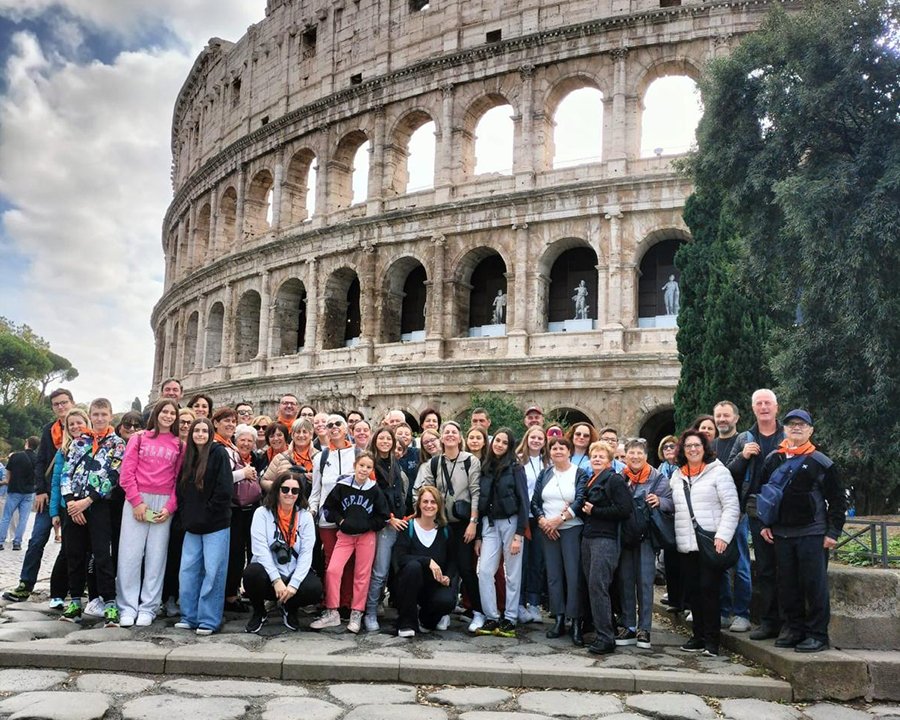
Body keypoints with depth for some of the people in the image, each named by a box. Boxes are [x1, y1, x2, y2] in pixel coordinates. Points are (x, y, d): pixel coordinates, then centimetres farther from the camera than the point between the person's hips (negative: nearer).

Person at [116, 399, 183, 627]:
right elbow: (126, 473, 1)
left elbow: (179, 480, 6)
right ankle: (127, 607, 5)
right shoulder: (138, 438, 8)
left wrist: (170, 507, -6)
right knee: (130, 554, -3)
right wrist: (136, 501, -8)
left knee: (156, 556, 2)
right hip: (137, 501, -1)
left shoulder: (179, 445, 10)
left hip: (163, 504, 1)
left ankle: (148, 608, 8)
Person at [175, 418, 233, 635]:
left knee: (212, 572, -3)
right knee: (188, 570, 7)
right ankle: (189, 616, 18)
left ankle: (209, 620, 4)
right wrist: (186, 514, 5)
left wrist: (208, 512, -11)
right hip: (193, 525, 6)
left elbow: (225, 489, -11)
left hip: (216, 524, -6)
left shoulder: (219, 453, -5)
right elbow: (180, 489, 17)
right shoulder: (188, 457, 13)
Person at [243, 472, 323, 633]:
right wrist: (276, 580, -23)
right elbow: (261, 549, -13)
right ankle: (259, 612, 0)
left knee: (315, 588, -29)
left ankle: (289, 608, 9)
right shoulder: (262, 513, -3)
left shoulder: (305, 516, 3)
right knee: (252, 573, -35)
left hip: (295, 573, 2)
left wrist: (294, 584, -18)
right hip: (269, 572, -1)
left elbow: (306, 553, -5)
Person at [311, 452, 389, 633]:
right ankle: (332, 613, -1)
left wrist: (365, 525, -7)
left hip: (366, 536, 0)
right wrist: (340, 521, -7)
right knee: (332, 570, -12)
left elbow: (383, 516, 0)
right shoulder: (342, 486, -5)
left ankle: (356, 614, 16)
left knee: (362, 575, 4)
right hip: (345, 535, 0)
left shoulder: (375, 490, -5)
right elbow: (328, 508, 5)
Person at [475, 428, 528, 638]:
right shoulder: (485, 469, 9)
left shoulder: (515, 469, -3)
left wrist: (519, 534, -13)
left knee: (512, 573, 3)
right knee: (484, 571, -6)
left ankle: (510, 620, 12)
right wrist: (478, 536, 8)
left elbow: (523, 502, -6)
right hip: (489, 524, 4)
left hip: (510, 523, -3)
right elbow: (480, 503, 10)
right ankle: (491, 618, 4)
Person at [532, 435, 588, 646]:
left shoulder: (579, 474, 1)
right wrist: (543, 521, -8)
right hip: (547, 531, 4)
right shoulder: (545, 474, 13)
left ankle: (576, 623, -4)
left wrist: (559, 518, -17)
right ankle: (559, 620, 11)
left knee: (573, 575, -8)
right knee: (553, 575, 5)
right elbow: (535, 502, 9)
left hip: (572, 529, -4)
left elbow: (581, 501, -11)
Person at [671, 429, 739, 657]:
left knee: (709, 589, -5)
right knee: (692, 590, 9)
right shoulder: (677, 476, 15)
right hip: (686, 544, 5)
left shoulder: (718, 471, -2)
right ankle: (699, 635, 21)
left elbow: (731, 507, -8)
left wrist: (723, 536, -15)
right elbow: (672, 507, 22)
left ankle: (711, 640, 5)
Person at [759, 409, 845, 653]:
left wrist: (833, 532, -6)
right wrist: (764, 525, 8)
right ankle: (793, 628, 21)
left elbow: (838, 500, -2)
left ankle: (818, 635, 8)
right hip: (781, 534, 4)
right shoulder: (773, 461, 9)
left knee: (815, 585, -1)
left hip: (813, 534, -4)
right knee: (787, 585, 9)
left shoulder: (821, 462, -2)